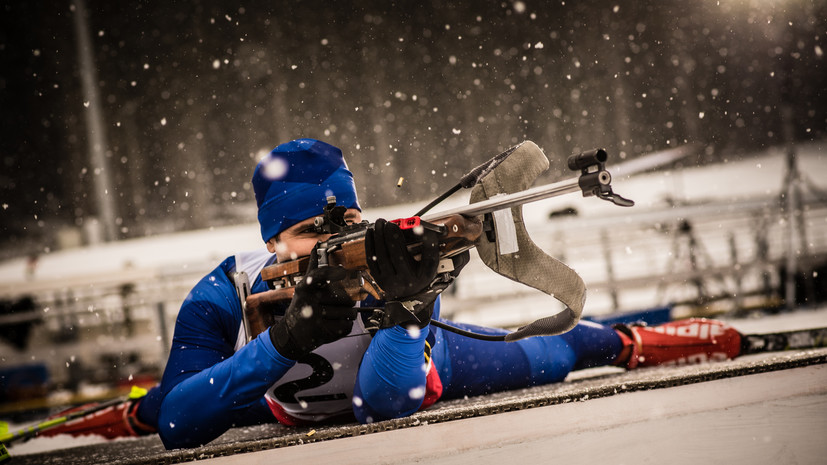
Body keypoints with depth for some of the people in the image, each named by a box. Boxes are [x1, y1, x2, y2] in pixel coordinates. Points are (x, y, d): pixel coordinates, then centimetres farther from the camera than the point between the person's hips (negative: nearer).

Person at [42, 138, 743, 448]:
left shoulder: (395, 272, -43)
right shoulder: (225, 295, -40)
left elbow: (388, 401, -54)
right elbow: (179, 429, -49)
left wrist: (407, 302, -69)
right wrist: (285, 341, -61)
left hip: (412, 358, -1)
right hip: (285, 399, 1)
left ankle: (620, 341, 51)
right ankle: (127, 413, 57)